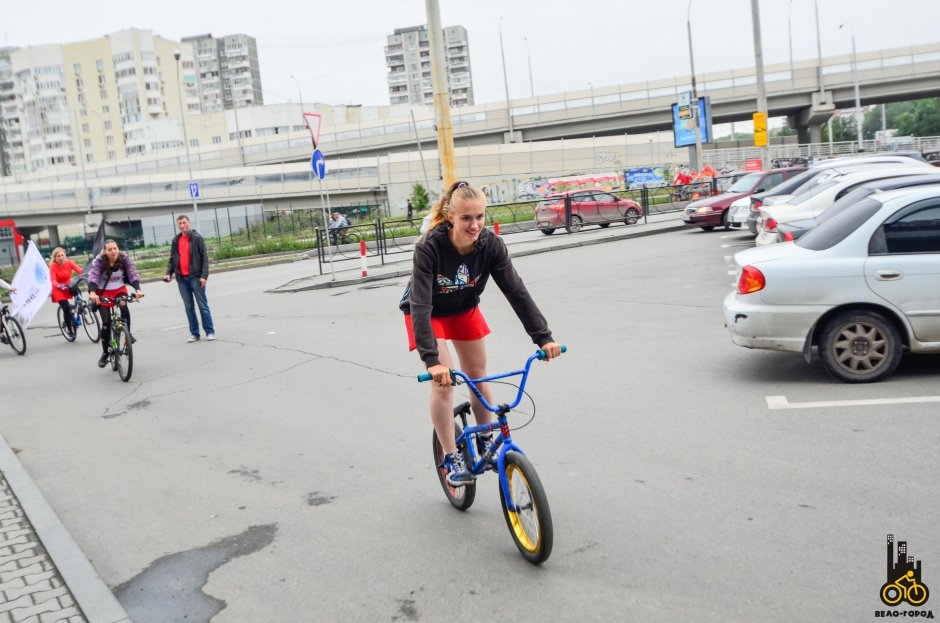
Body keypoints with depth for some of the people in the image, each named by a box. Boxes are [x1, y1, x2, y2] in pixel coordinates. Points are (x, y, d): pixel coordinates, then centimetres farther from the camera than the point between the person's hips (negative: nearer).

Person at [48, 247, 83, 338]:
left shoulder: (69, 262, -11)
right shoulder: (53, 266, -18)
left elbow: (79, 270, -25)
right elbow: (53, 281, -27)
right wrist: (60, 286, -48)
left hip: (68, 286, 4)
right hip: (59, 289, -4)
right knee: (66, 308, -16)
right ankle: (69, 329, 4)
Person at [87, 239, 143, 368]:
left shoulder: (124, 258, -16)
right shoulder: (99, 261, -21)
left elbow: (133, 273, -25)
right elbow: (93, 276, -35)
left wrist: (138, 289, -43)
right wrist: (92, 292, -53)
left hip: (119, 289, 1)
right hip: (103, 292, -1)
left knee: (124, 307, -31)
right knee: (106, 322, -5)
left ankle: (128, 334, -8)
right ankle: (105, 353, 9)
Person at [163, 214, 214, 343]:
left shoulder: (197, 238, -2)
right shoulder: (175, 241, 13)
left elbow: (204, 258, -7)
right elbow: (172, 259, 15)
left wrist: (204, 276, -14)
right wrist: (169, 273, -2)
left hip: (195, 277, -5)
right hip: (182, 279, 5)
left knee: (203, 305, -1)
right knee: (189, 307, 8)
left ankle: (210, 332, 4)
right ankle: (194, 333, 13)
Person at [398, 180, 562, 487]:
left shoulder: (491, 244, -26)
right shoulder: (429, 247, -36)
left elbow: (516, 291, -25)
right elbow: (420, 305, -40)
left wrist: (543, 336, -32)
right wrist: (432, 360, -49)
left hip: (464, 310, 4)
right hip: (428, 314, -3)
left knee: (478, 375, 6)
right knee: (443, 381, -14)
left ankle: (487, 441, 28)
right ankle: (451, 458, 0)